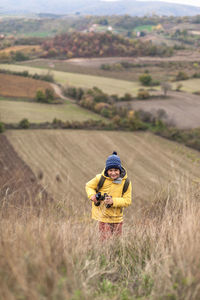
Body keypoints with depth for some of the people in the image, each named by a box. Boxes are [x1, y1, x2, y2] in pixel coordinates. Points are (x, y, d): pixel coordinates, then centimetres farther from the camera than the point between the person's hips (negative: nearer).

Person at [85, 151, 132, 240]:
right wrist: (92, 195, -14)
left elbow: (127, 200, -8)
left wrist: (113, 201, -22)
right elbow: (89, 186, 7)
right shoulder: (101, 178, -9)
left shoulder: (126, 182, -6)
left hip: (117, 218, 2)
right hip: (103, 217, -2)